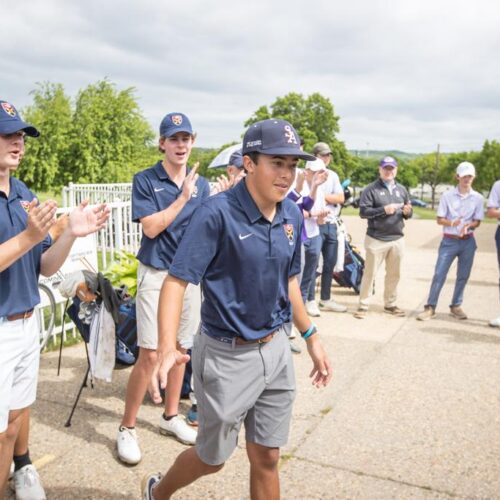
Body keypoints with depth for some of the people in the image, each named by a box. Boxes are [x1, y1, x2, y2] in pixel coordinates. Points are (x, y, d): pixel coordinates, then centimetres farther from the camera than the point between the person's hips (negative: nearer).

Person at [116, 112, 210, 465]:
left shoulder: (202, 185, 6)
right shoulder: (145, 180, -5)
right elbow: (151, 227, -15)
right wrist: (183, 197, -16)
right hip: (156, 275, -4)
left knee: (181, 349, 13)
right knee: (150, 354, -6)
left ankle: (171, 416, 30)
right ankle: (127, 428, 10)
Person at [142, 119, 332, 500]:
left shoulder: (293, 215, 0)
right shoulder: (218, 213, -20)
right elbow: (177, 281, -23)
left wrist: (312, 338, 14)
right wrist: (168, 347, -37)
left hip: (276, 350, 5)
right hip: (227, 356, -5)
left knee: (267, 458, 16)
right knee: (213, 458, 15)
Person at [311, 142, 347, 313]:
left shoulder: (333, 175, 15)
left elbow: (340, 198, 5)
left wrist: (322, 196, -7)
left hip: (331, 224, 7)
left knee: (330, 263, 12)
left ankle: (325, 299, 23)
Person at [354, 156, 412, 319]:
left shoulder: (401, 189, 15)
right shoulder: (371, 189, -3)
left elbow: (408, 213, 17)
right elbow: (363, 212, -11)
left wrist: (407, 212, -7)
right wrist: (384, 210, -20)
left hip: (397, 239, 5)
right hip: (376, 239, -5)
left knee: (394, 274, 12)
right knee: (370, 273, -1)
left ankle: (390, 304, 25)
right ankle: (363, 305, 7)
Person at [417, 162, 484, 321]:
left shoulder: (478, 198, 2)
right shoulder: (447, 196, -3)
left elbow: (477, 221, 3)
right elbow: (440, 219, -3)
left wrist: (468, 226, -19)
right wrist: (452, 223, -23)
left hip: (468, 242, 2)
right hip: (449, 241, -2)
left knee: (463, 276, 8)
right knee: (439, 274, -5)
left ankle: (456, 306, 23)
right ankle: (430, 308, 0)